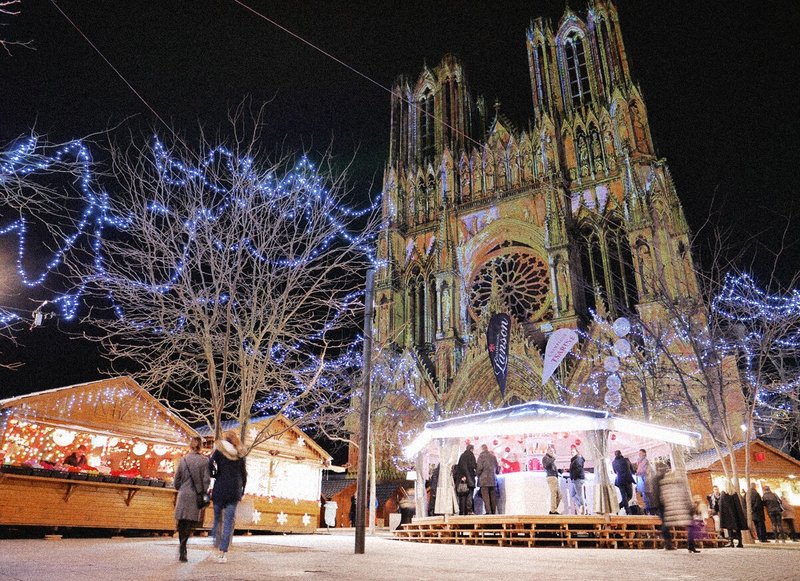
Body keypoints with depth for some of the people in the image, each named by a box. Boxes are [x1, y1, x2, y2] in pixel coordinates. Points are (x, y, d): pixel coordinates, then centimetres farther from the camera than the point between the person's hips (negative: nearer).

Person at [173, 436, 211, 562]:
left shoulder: (183, 460, 2)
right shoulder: (204, 461, -4)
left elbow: (176, 481, 7)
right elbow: (206, 480, -7)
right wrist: (202, 493, 3)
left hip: (183, 495, 2)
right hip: (197, 496, -2)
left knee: (182, 523, 11)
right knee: (192, 521, 3)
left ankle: (182, 551, 16)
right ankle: (182, 545, -18)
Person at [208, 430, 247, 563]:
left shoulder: (219, 450, 1)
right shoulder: (240, 455, 8)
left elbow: (210, 465, -14)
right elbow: (244, 475, 8)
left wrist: (214, 475, 6)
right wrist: (242, 491, 16)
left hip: (220, 488, -1)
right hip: (234, 490, 1)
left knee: (217, 519, 13)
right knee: (229, 521, 3)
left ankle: (216, 550, 14)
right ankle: (223, 552, -1)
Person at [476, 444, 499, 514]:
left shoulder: (481, 456, -5)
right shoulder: (493, 456, 11)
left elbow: (479, 467, -13)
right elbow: (497, 468, 15)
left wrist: (477, 473, 6)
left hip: (484, 479, -5)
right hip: (493, 479, 5)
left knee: (486, 496, -4)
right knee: (493, 497, 8)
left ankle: (488, 511, -11)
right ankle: (494, 512, 7)